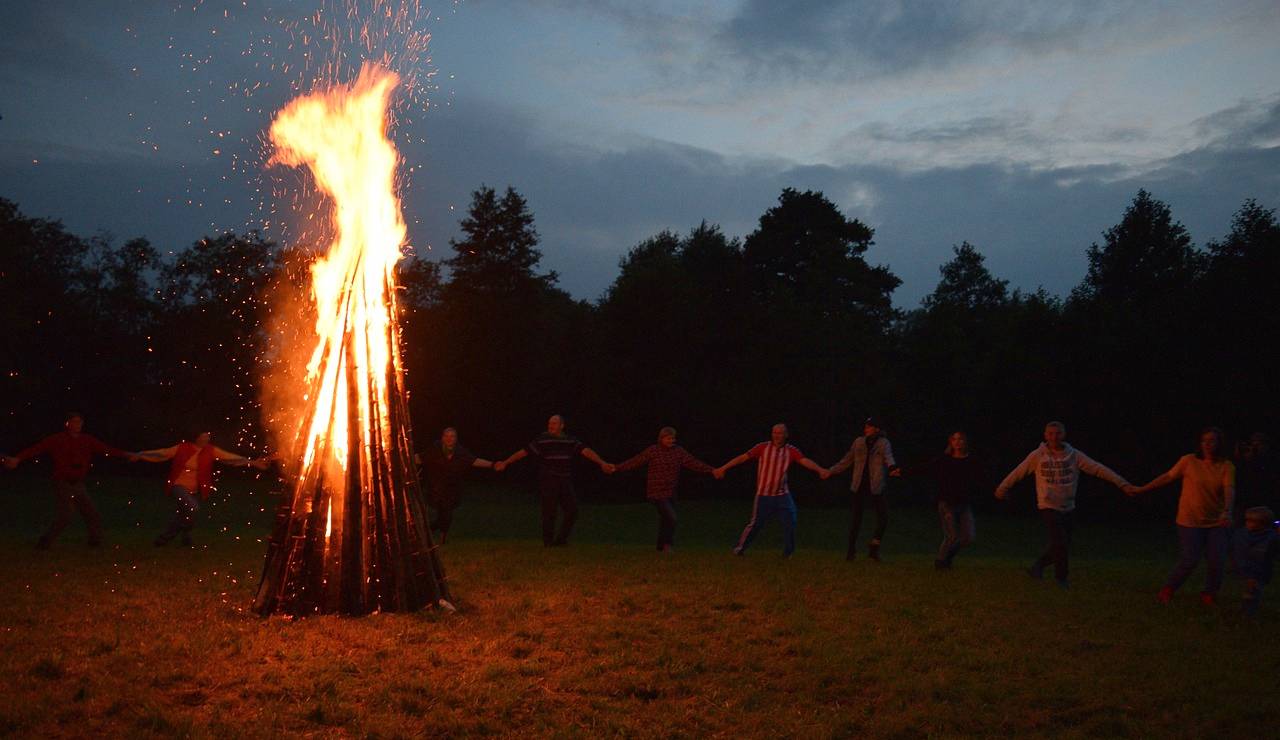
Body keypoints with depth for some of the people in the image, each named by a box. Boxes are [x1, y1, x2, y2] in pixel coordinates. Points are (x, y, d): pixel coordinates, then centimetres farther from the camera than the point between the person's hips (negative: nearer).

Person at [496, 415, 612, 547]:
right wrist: (505, 463, -7)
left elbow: (586, 451, -2)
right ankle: (548, 542, 12)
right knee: (549, 513, -1)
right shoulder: (542, 440, -2)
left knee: (572, 511, 1)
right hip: (548, 484, -4)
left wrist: (602, 463, -14)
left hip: (565, 484, 4)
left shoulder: (570, 441, 7)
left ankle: (560, 540, 16)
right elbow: (523, 452, -3)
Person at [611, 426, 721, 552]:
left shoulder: (679, 451, 4)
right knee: (670, 518, -14)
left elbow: (693, 463, -1)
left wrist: (712, 470, -10)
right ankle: (667, 543, 5)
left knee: (665, 520, 12)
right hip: (657, 493, -5)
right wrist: (617, 468, -13)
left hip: (671, 493, 5)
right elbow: (636, 461, -8)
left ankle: (662, 547, 25)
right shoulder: (652, 450, -8)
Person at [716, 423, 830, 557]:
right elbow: (743, 457, -8)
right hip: (763, 495, -2)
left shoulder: (791, 450, -2)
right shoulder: (763, 447, -7)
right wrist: (723, 468, -9)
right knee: (755, 523, 0)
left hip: (782, 495, 3)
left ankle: (788, 553, 18)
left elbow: (805, 461, -17)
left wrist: (820, 470, -35)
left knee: (790, 523, 0)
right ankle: (739, 548, 16)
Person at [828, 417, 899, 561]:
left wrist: (892, 466, -45)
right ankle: (851, 549, 15)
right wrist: (830, 472, 8)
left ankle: (874, 548, 11)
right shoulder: (859, 442, 7)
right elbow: (846, 461, 13)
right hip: (860, 485, 2)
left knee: (883, 517, -6)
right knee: (856, 518, 5)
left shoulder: (883, 443, -2)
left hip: (875, 486, -2)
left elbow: (888, 456, -22)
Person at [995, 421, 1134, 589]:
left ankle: (1038, 567, 34)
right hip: (1048, 507, -3)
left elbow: (1099, 469, -10)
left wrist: (1122, 484, -18)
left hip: (1068, 508, 3)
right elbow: (1017, 473, 4)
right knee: (1060, 543, -14)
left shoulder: (1074, 455, -4)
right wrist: (1002, 489, 13)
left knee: (1062, 546, 10)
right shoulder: (1037, 455, -7)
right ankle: (1061, 577, 10)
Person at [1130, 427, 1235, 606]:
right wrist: (1141, 489, 3)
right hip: (1191, 522, -2)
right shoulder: (1189, 461, -7)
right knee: (1189, 561, -7)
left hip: (1217, 523, 2)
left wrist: (1227, 511, -37)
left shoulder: (1227, 467, -4)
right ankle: (1168, 590, 16)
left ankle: (1209, 595, 22)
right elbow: (1167, 477, 1)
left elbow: (1229, 490, -18)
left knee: (1217, 561, -1)